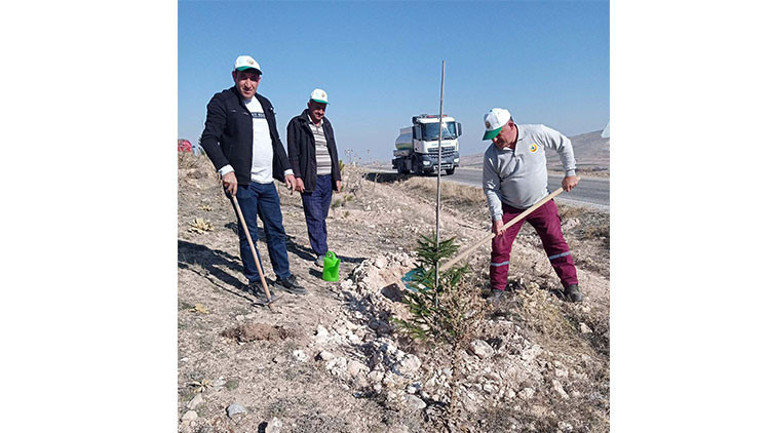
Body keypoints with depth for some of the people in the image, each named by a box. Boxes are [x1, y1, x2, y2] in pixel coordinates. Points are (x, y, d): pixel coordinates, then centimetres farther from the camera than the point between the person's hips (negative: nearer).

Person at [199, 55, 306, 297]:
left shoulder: (265, 104, 17)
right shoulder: (222, 101, -3)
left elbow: (276, 140, 23)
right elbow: (208, 138, -10)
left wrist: (286, 169, 17)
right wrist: (225, 169, -21)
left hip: (267, 182, 6)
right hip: (241, 182, -6)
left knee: (276, 231, 11)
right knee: (248, 234, 3)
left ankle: (283, 277, 24)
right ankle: (254, 281, 18)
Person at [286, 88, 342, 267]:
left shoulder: (327, 124, 19)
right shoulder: (297, 124, 0)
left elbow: (333, 152, 21)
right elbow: (293, 154, -6)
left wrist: (337, 177, 16)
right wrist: (297, 176, -15)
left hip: (327, 179, 6)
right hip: (310, 180, -6)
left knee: (322, 217, 12)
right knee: (315, 218, -7)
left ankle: (320, 249, 24)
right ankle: (321, 253, -2)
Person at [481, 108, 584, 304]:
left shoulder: (536, 133, -15)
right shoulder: (491, 155, -14)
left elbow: (564, 145, 3)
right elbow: (490, 188, -7)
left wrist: (570, 174, 1)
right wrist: (497, 217, -14)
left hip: (541, 202, 0)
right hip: (509, 207, 0)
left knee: (556, 241, 3)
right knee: (499, 246, -2)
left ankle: (571, 285, 20)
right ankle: (497, 290, 16)